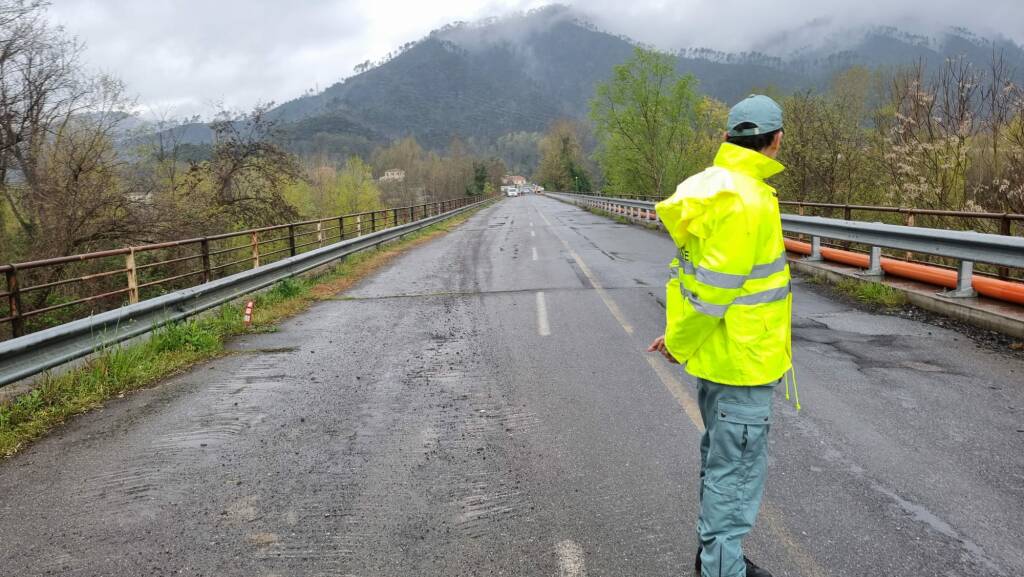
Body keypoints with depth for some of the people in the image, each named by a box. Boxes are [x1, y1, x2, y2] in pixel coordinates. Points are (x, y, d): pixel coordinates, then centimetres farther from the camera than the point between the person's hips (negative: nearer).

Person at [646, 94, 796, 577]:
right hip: (742, 358, -10)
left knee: (721, 458, 23)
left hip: (719, 352, 10)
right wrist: (680, 343, -9)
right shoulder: (745, 201, -23)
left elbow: (700, 268, 10)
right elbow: (713, 286, -23)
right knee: (737, 469, 3)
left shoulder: (714, 185, 7)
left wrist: (679, 334, 12)